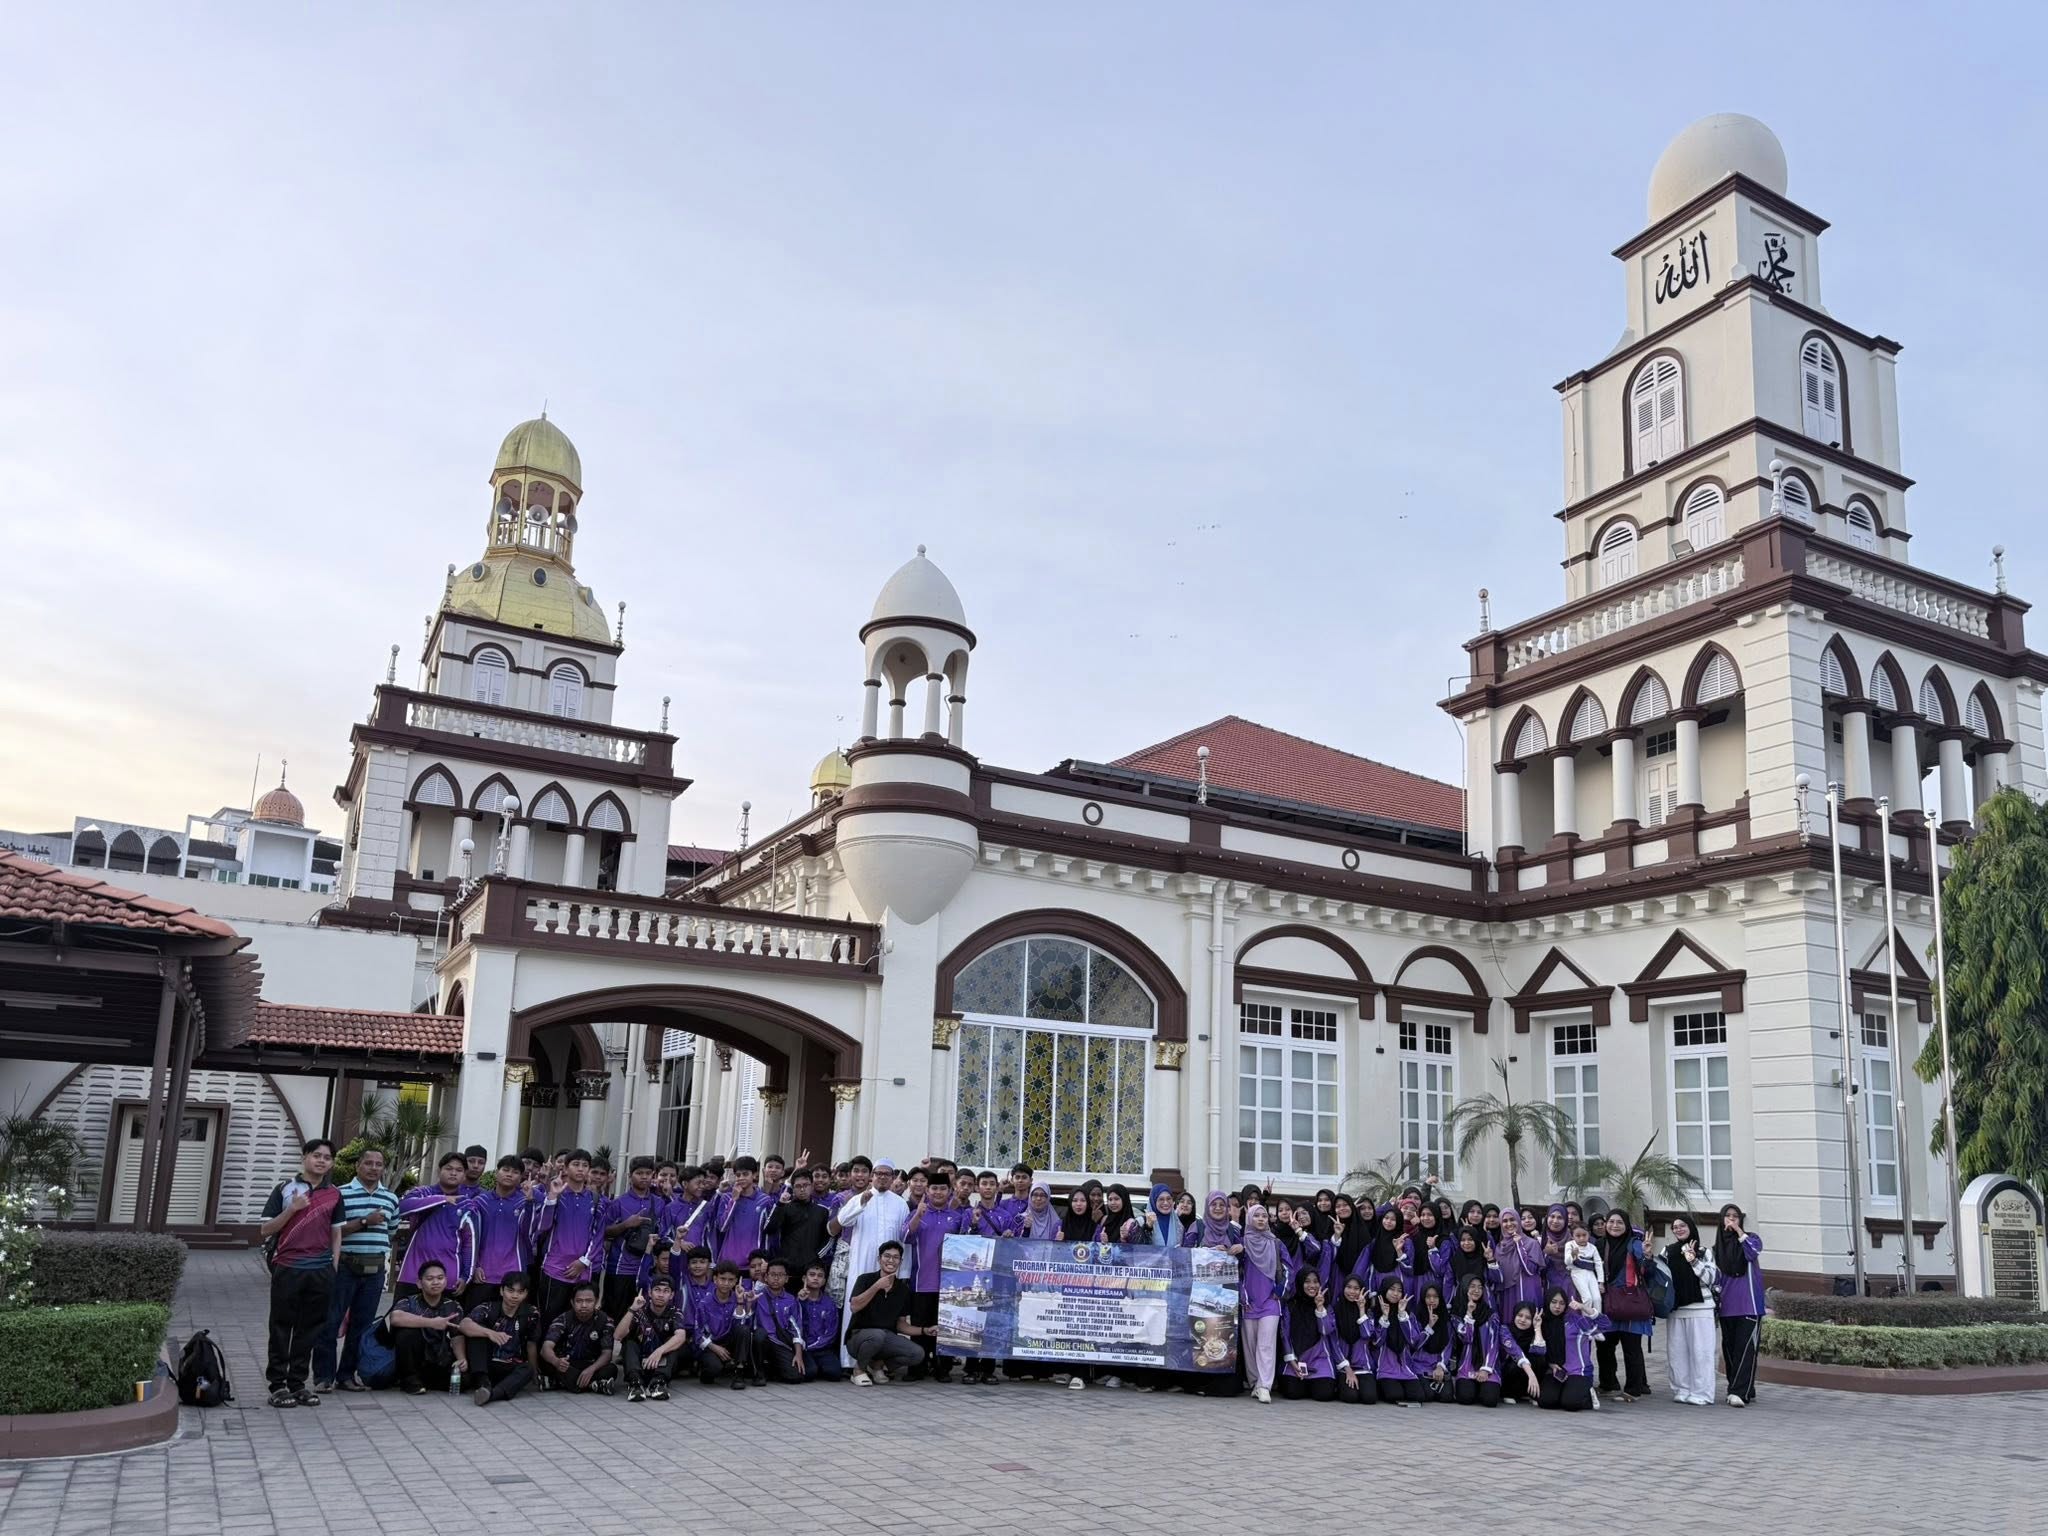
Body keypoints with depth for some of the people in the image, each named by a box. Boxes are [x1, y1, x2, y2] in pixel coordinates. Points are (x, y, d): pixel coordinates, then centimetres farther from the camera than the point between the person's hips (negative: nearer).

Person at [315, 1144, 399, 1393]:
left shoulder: (391, 1199, 12)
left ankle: (348, 1374, 16)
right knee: (330, 1321, -2)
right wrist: (365, 1221, -18)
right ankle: (323, 1376, 6)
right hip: (345, 1266, -4)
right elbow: (331, 1231, -10)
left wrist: (388, 1259, 13)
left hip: (375, 1269, 4)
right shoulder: (342, 1194, -3)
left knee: (362, 1324, 7)